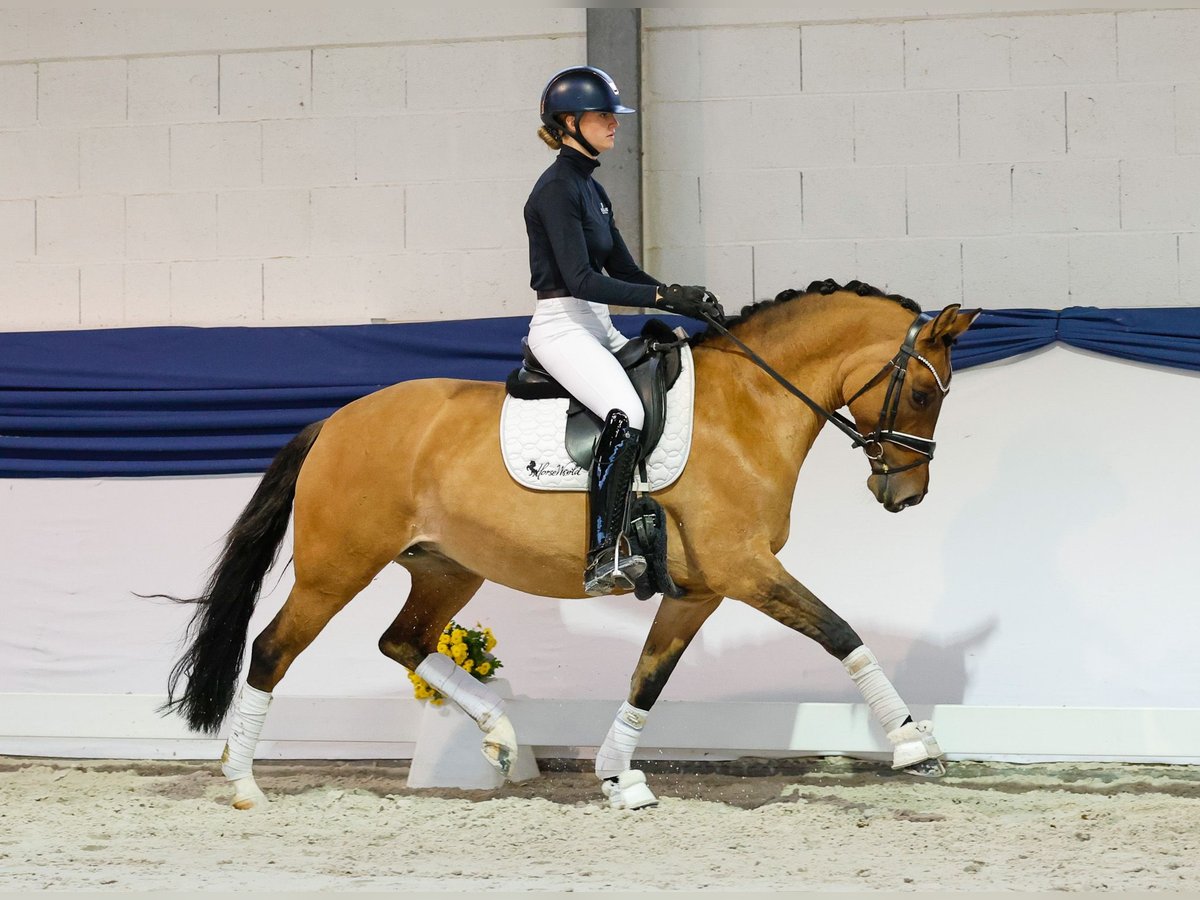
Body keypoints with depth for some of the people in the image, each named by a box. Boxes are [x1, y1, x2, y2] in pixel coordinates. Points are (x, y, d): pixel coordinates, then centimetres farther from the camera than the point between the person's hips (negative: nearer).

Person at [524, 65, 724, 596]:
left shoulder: (590, 188, 17)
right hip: (562, 327, -10)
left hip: (597, 330, 10)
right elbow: (580, 280, -20)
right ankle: (604, 560, -34)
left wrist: (689, 304, 3)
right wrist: (665, 295, -21)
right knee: (626, 413, -30)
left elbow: (622, 271, 18)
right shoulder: (557, 188, -12)